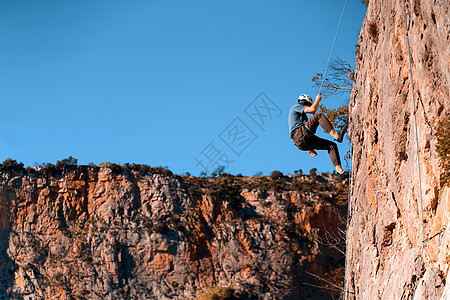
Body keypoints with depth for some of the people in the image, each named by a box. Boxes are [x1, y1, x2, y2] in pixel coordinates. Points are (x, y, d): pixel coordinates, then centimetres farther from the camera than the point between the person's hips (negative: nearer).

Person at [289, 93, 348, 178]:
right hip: (300, 135, -9)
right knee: (319, 115, -19)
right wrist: (317, 100, 13)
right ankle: (336, 135, -32)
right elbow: (313, 109, -6)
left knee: (332, 145, 0)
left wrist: (309, 149, 26)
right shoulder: (296, 106, 10)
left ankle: (340, 171, -10)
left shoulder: (302, 115, 37)